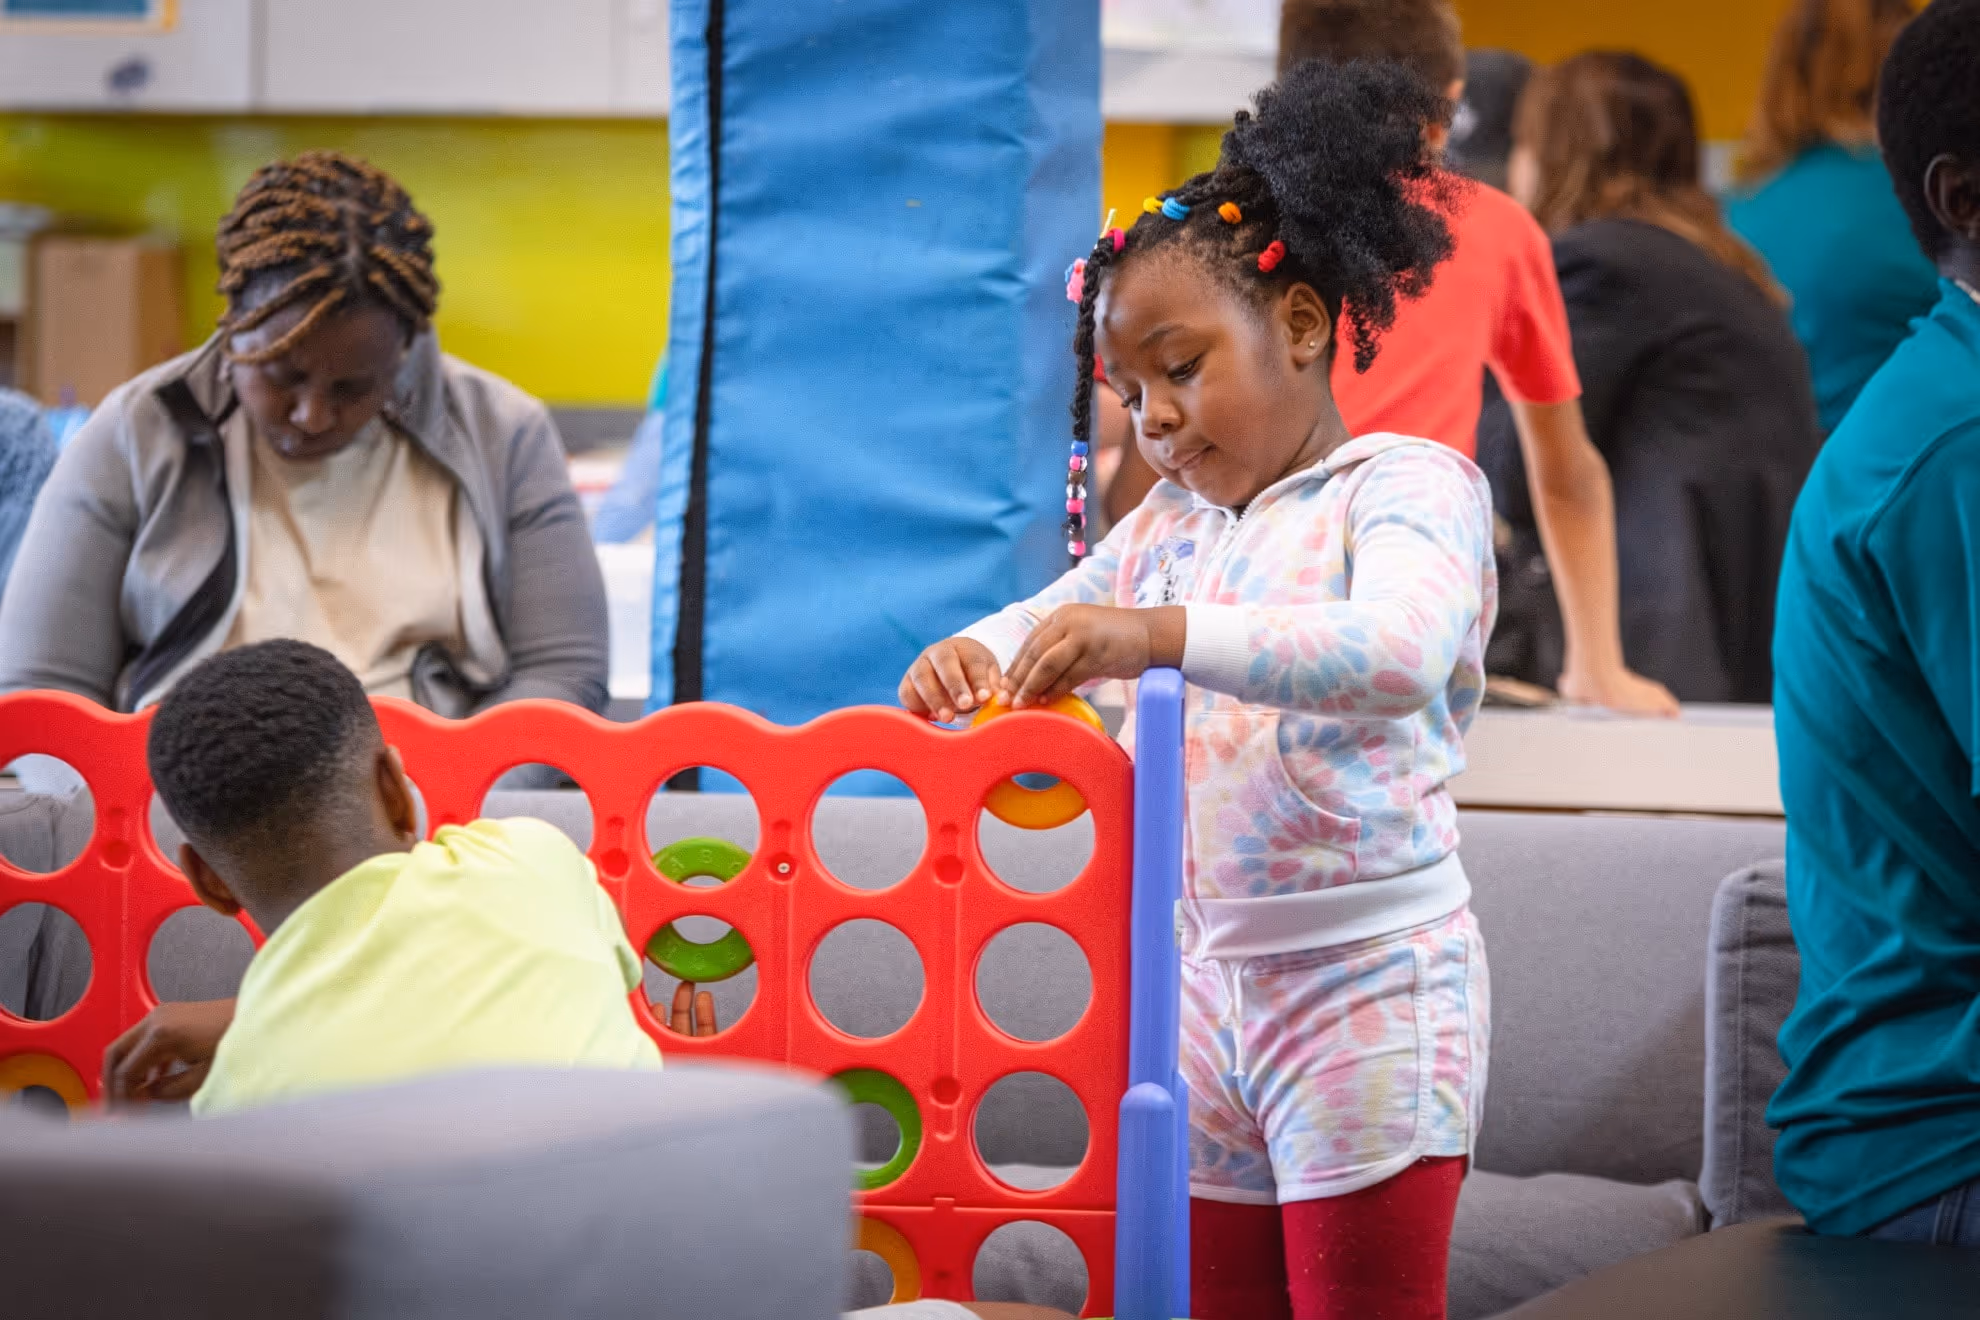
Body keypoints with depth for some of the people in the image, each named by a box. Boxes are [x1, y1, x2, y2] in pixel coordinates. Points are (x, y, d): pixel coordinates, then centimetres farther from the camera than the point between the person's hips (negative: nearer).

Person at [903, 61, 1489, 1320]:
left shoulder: (1406, 485, -8)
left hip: (1368, 987, -7)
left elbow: (1401, 653, -27)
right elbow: (1039, 631, 17)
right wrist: (965, 663, -9)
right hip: (1212, 978, 7)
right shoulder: (1168, 526, 14)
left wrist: (1161, 634, -36)